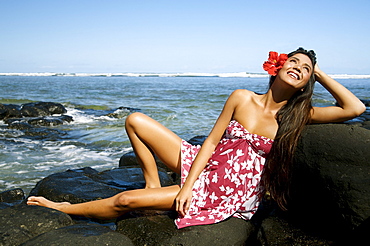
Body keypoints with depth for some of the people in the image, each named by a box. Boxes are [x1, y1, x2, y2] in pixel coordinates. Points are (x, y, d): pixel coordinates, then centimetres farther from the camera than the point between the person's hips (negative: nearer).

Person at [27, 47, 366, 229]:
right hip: (204, 165, 4)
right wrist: (187, 185, -13)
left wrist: (321, 74, -5)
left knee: (125, 200, -14)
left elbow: (355, 108, -11)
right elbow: (212, 141, -4)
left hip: (230, 194, -3)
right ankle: (154, 185, 6)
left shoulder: (300, 116, -4)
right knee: (135, 121, -2)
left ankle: (67, 208, 12)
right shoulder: (242, 98, -2)